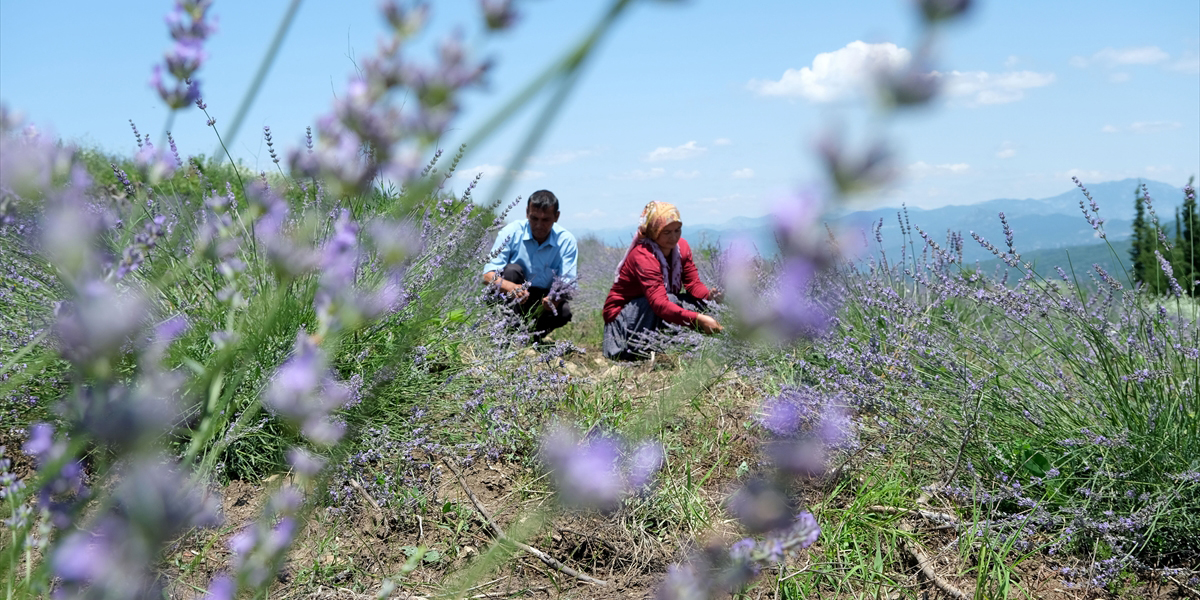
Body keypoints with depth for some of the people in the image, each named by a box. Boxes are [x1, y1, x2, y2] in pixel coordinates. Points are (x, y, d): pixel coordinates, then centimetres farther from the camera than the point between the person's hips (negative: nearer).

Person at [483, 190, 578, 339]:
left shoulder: (566, 241, -11)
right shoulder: (511, 232, -15)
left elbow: (567, 284, -18)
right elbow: (488, 275, -22)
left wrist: (555, 299, -43)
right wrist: (510, 287, -45)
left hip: (544, 300, 1)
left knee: (564, 311, -31)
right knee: (512, 270, -29)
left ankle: (531, 335, 0)